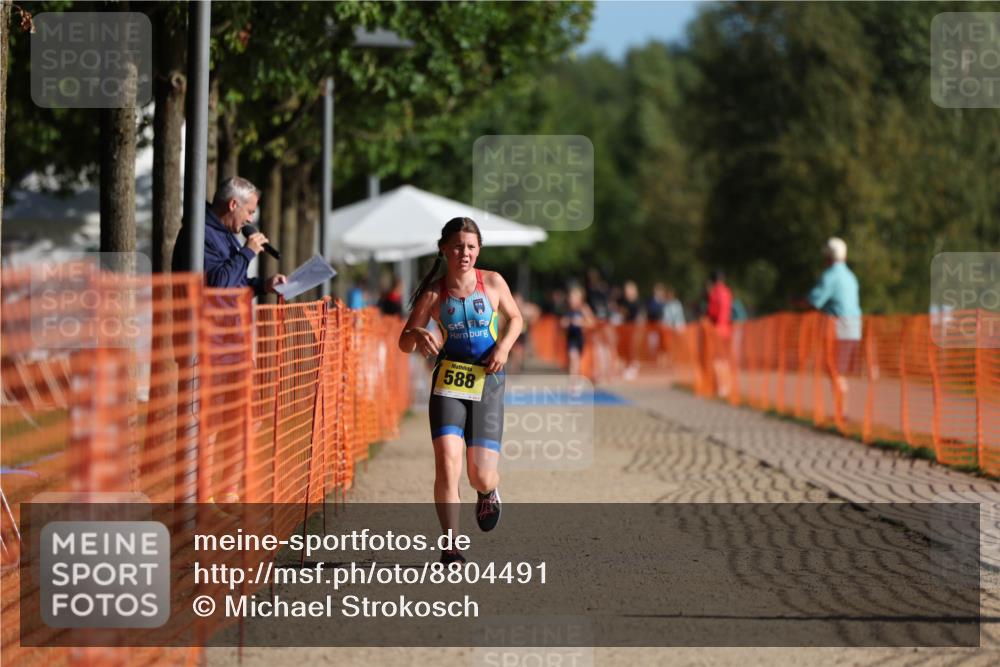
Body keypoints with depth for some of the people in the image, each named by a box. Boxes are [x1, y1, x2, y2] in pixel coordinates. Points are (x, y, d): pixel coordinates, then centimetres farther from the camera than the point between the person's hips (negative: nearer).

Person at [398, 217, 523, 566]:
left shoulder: (493, 283, 0)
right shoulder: (433, 294, -1)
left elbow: (515, 318, 16)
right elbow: (404, 343, 4)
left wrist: (504, 346, -4)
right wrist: (418, 335, -20)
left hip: (487, 383, 1)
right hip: (448, 381, -1)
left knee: (481, 477, -2)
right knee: (447, 462, -19)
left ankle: (489, 493, 38)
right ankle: (451, 545, -8)